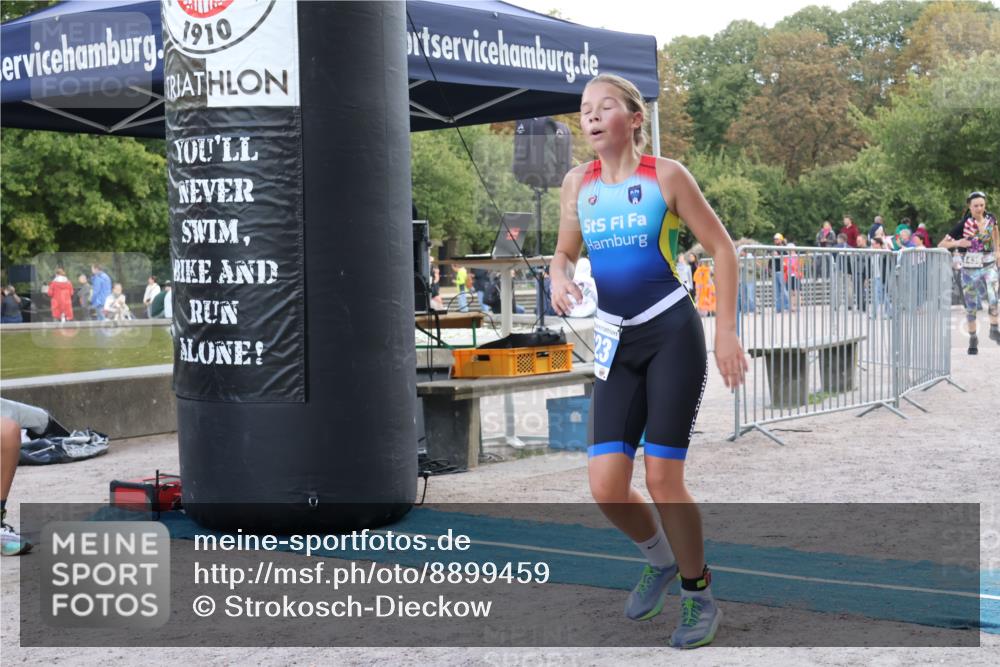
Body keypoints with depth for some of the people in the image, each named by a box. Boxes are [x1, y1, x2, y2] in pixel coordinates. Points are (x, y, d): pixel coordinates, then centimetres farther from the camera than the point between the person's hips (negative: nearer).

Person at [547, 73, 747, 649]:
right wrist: (560, 277, -7)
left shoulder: (666, 176, -6)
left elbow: (722, 247, -1)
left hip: (673, 335, -4)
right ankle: (662, 560, 28)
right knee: (606, 488, -4)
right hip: (619, 343, 4)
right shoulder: (578, 184, 6)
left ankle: (700, 597, 15)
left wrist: (726, 332, -6)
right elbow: (565, 252, 18)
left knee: (663, 479, -7)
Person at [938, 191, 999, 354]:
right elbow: (941, 245, -11)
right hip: (970, 269, -1)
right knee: (971, 307, 9)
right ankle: (973, 338, 24)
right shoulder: (964, 224, -12)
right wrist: (957, 243, -28)